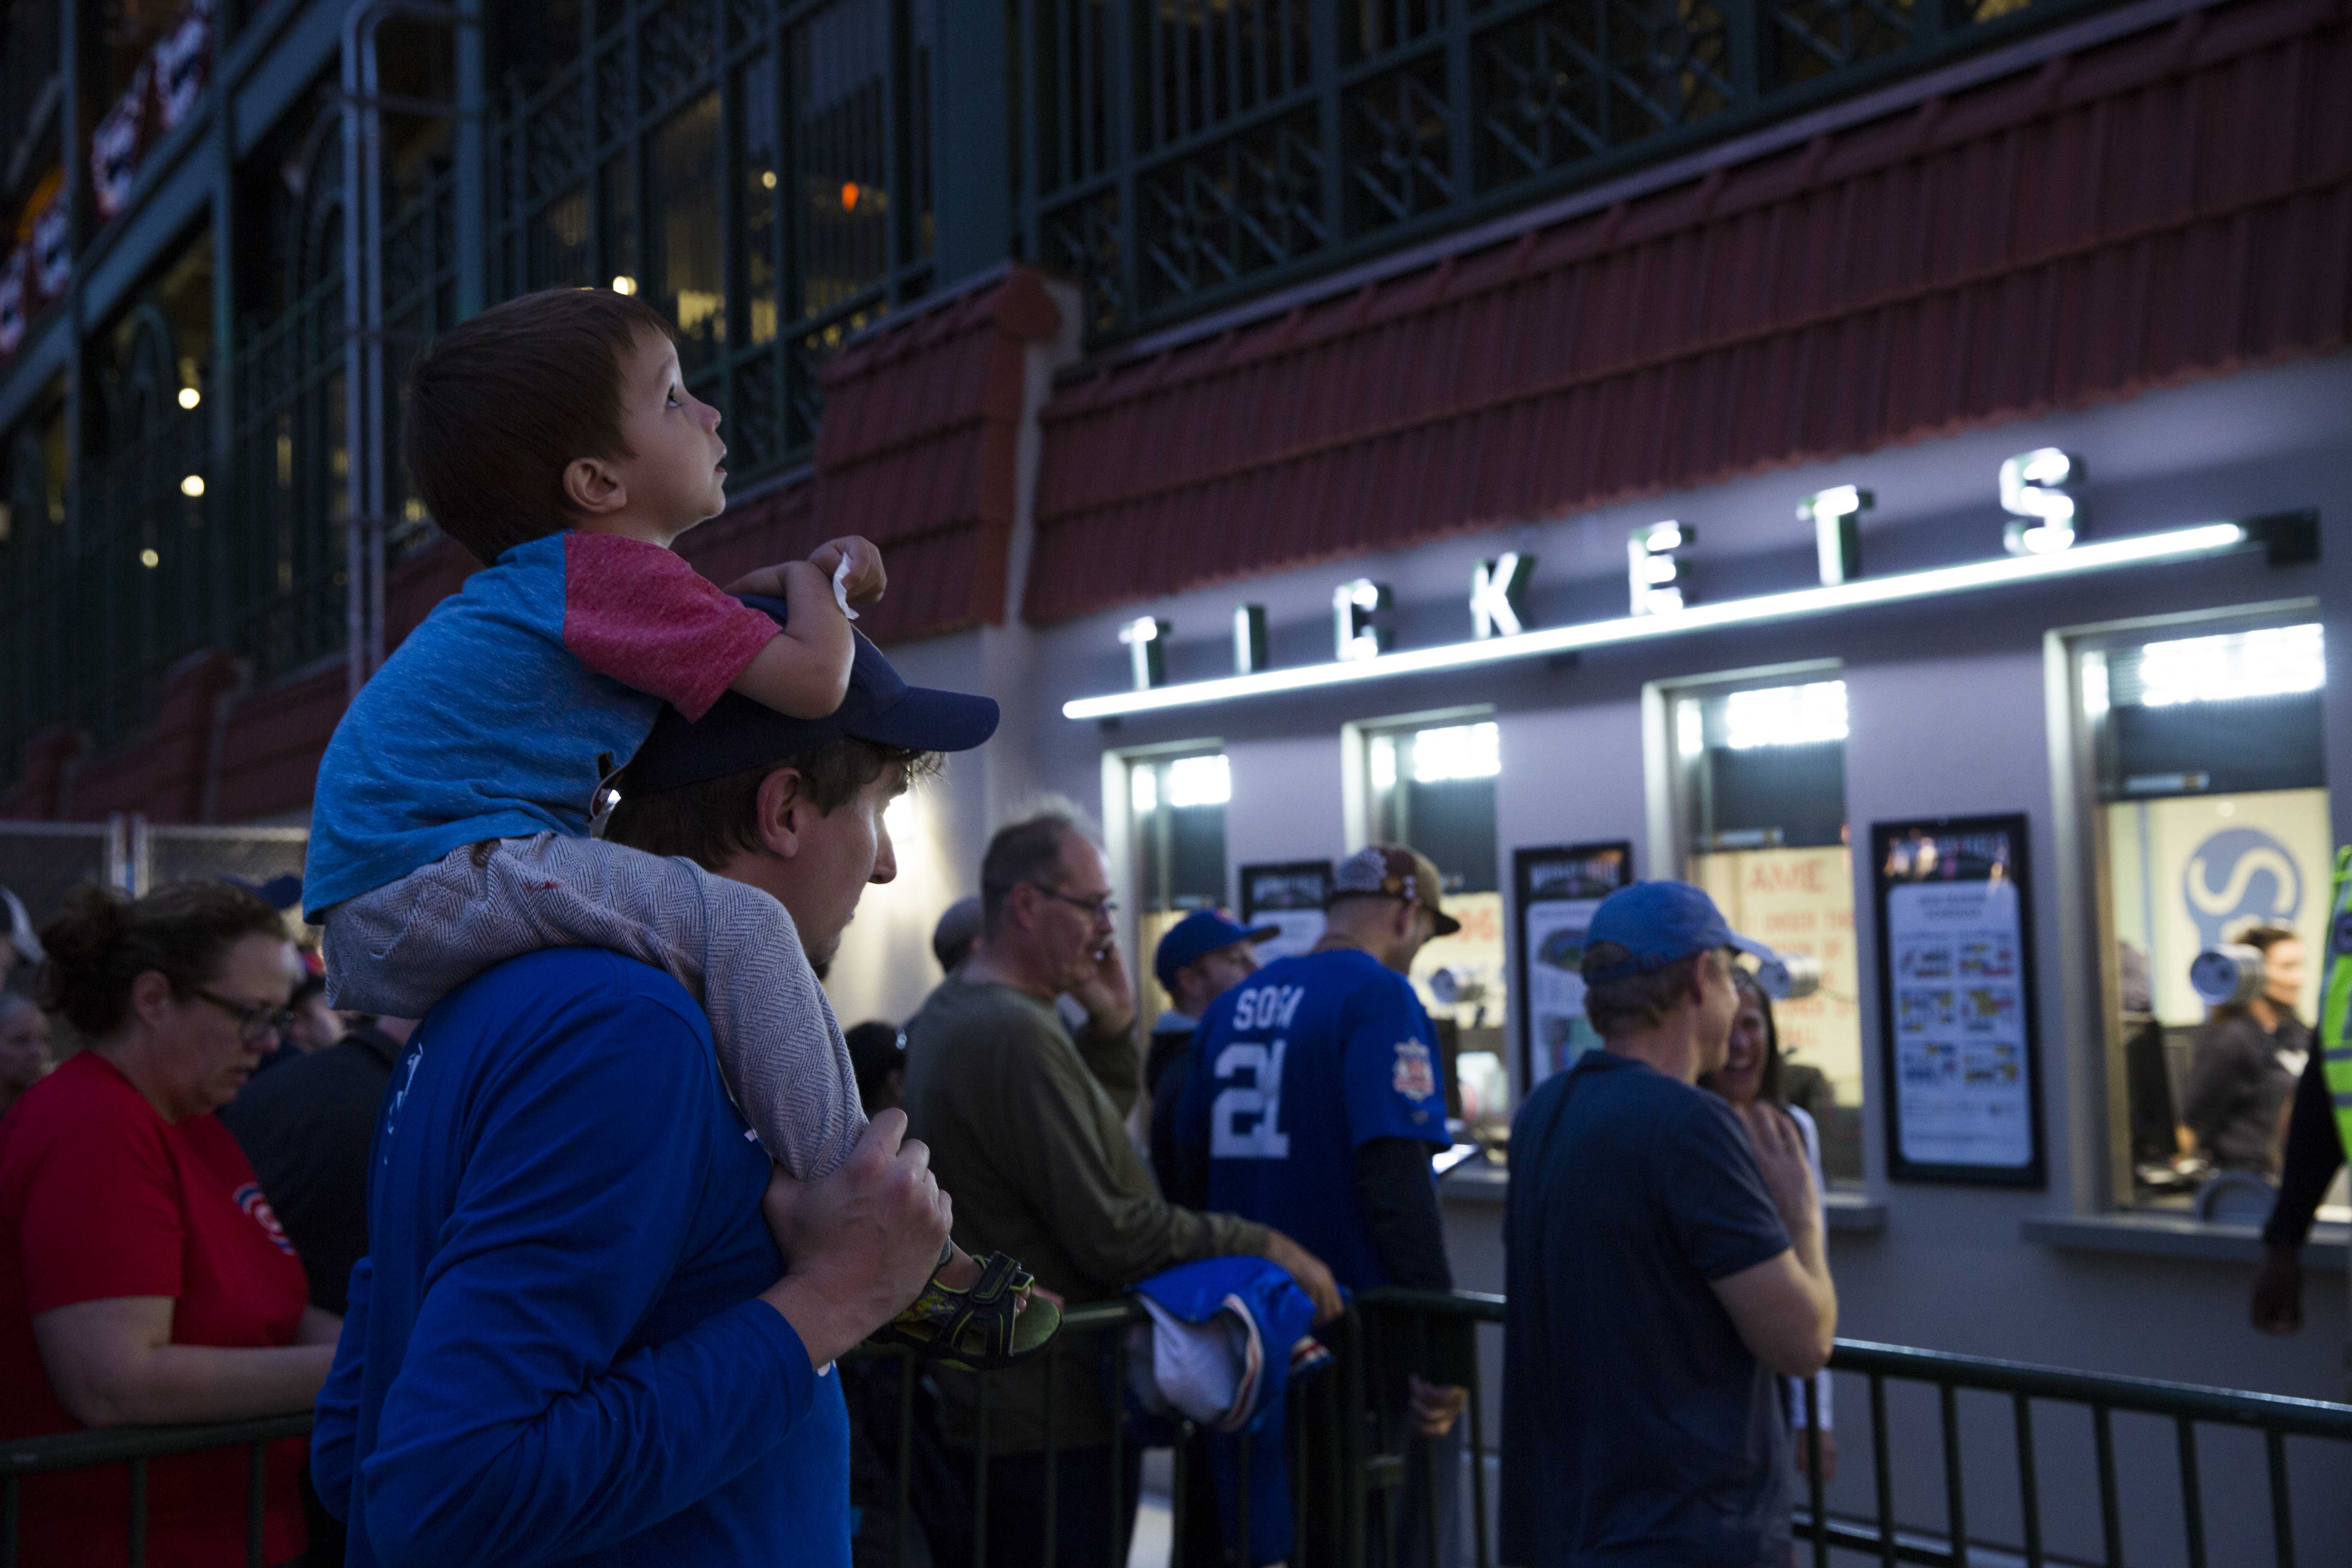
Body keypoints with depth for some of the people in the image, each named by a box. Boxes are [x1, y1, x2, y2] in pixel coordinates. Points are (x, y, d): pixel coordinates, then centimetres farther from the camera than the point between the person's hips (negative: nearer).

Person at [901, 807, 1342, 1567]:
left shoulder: (948, 1013, 11)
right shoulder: (1017, 1035, -23)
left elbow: (1100, 1129, 19)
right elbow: (1110, 1233, -24)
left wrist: (1111, 1026, 5)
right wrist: (1261, 1247, -16)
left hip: (997, 1394, 11)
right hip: (1057, 1417, -11)